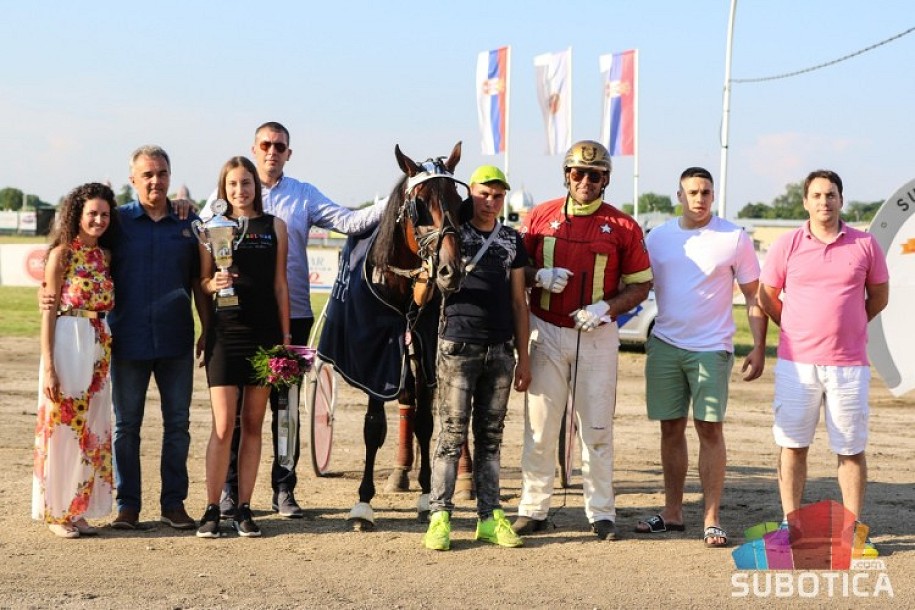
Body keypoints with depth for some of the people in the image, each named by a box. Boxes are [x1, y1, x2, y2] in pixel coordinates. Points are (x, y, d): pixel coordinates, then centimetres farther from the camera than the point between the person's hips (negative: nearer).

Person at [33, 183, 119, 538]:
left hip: (100, 348, 6)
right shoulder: (62, 254, -4)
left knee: (91, 429, 9)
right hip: (68, 343, -6)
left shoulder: (105, 256, 12)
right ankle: (56, 513, 9)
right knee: (63, 428, -1)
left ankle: (78, 509, 18)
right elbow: (49, 311, -7)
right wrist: (48, 365, -12)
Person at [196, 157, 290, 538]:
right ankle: (212, 510, 2)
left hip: (264, 334, 1)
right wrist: (214, 284, -16)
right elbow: (202, 283, 7)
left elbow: (279, 285, 8)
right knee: (223, 426, -4)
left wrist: (286, 336, 4)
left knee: (253, 424, 5)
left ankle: (244, 509, 11)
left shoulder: (274, 226, 8)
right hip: (225, 332, -1)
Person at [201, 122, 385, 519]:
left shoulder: (303, 195, 8)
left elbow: (348, 222, -2)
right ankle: (230, 489, 10)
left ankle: (284, 489, 15)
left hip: (291, 314, 1)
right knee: (236, 404, 2)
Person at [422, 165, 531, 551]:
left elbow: (518, 301, 13)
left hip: (500, 351, 4)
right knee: (452, 435, -3)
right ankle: (440, 516, 0)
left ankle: (490, 518, 13)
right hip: (457, 346, -4)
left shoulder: (512, 240, 11)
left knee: (491, 436, 9)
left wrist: (523, 357, 10)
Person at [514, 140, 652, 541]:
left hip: (597, 335, -1)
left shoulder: (623, 227, 0)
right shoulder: (540, 216, 4)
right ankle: (533, 509, 11)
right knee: (539, 425, 3)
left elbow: (640, 285, 4)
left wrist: (606, 307, -13)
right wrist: (540, 276, -12)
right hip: (546, 332, 1)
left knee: (597, 428, 4)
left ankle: (601, 514, 12)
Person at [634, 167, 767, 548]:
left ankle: (712, 519, 2)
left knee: (710, 430, -4)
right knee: (671, 429, 9)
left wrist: (759, 348, -4)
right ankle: (672, 512, 18)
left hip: (711, 348, -3)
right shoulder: (657, 238, 7)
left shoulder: (734, 238, -1)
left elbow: (754, 295, 2)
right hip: (664, 345, 3)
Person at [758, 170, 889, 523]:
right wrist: (799, 332, 12)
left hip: (849, 364, 0)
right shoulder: (787, 245, 3)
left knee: (851, 449, 3)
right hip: (796, 362, 0)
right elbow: (766, 297, 11)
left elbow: (879, 297, 15)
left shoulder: (864, 245, 4)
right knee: (792, 444, 3)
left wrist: (845, 326, 12)